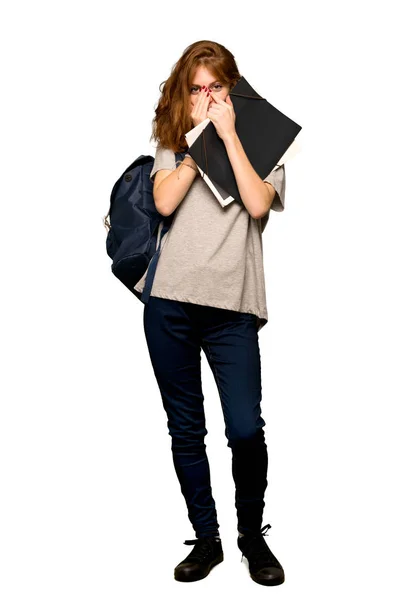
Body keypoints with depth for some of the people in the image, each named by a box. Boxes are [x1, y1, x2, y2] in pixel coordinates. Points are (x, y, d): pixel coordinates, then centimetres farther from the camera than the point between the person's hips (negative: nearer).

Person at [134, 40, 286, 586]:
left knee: (245, 430, -7)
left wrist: (227, 134, -6)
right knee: (186, 431, 8)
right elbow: (164, 202, -5)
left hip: (232, 306, -2)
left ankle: (253, 535, 18)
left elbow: (258, 204, -10)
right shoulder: (172, 141, 14)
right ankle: (206, 539, 24)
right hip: (170, 302, 2)